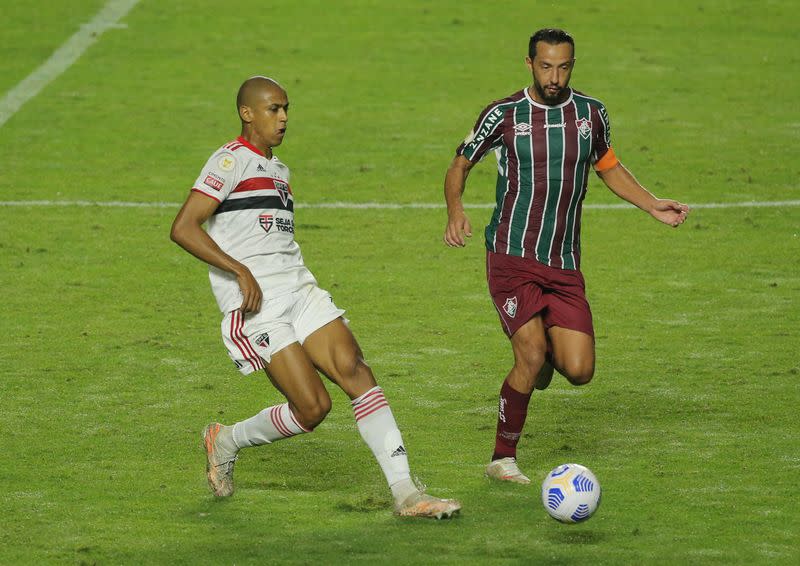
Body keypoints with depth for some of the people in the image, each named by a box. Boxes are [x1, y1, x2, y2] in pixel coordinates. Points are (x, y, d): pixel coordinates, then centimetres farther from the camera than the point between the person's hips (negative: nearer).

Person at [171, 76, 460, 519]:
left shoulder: (278, 171, 21)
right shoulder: (231, 161, -6)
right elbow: (183, 228, -16)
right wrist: (241, 272, -22)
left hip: (300, 291, 8)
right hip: (256, 305, -8)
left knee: (354, 369, -12)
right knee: (313, 407, -13)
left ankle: (405, 493, -16)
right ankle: (226, 442, 14)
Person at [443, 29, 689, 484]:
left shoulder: (591, 113, 6)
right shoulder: (503, 115, -4)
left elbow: (608, 166, 24)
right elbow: (461, 164, 7)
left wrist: (652, 205, 11)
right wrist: (455, 210, -13)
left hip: (565, 265, 3)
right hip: (512, 257, -3)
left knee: (579, 371, -8)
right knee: (531, 356, -19)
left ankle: (548, 351, 31)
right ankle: (504, 458, 0)